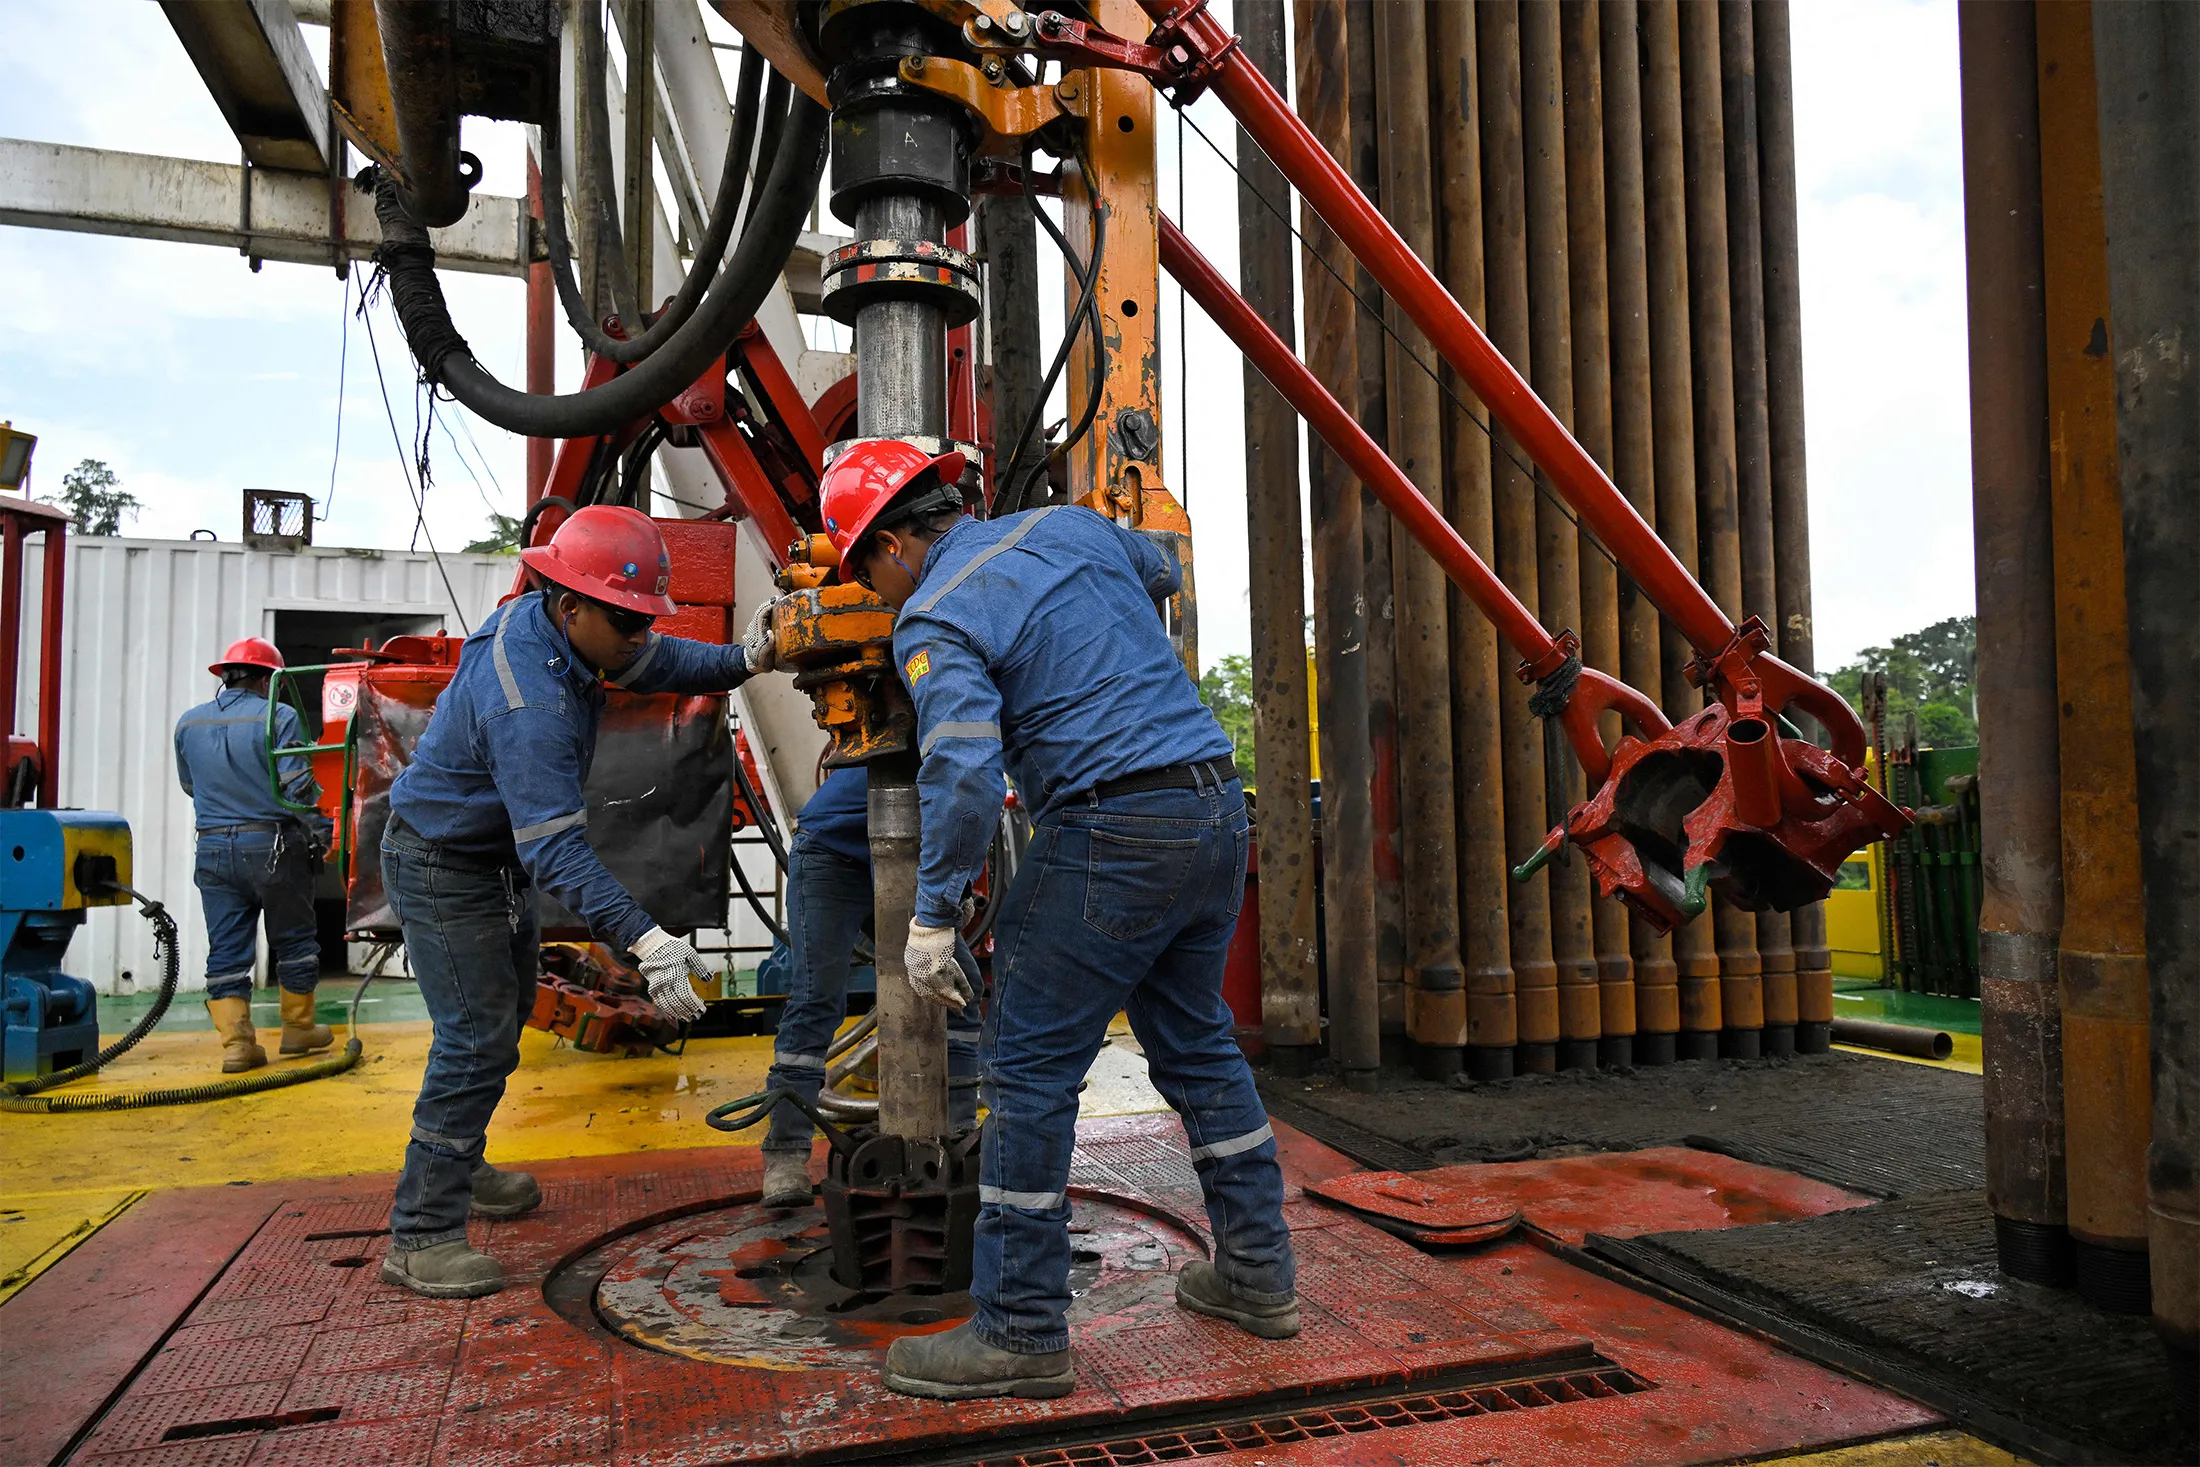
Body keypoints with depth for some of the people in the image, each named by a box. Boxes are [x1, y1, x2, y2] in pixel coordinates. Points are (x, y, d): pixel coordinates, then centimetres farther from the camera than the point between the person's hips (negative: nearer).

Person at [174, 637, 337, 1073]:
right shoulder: (278, 717, -11)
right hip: (272, 846, -4)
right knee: (294, 941, 12)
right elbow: (298, 787, -16)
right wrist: (321, 826, -3)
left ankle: (235, 1041, 5)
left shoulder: (189, 723, 7)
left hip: (214, 850, 4)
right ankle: (298, 1029, 23)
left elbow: (190, 786, 19)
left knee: (226, 951, 8)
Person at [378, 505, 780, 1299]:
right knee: (477, 1039, -11)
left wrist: (745, 659, -14)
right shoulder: (527, 703, -37)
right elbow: (556, 848, -41)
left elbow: (657, 665, 4)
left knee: (506, 1007, 21)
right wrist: (645, 941, -49)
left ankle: (456, 1165, 39)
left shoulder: (549, 620, -9)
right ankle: (420, 1234, -1)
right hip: (442, 867, -10)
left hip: (496, 855, 10)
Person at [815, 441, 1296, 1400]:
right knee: (1196, 1041, 21)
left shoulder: (935, 620, -7)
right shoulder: (1069, 525, 14)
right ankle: (1258, 1276, 32)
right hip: (1217, 803, 8)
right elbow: (1165, 570, 35)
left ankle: (1022, 1333, 9)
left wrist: (932, 916, -13)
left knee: (1029, 1068, 1)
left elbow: (964, 771, -21)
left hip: (1113, 832, -8)